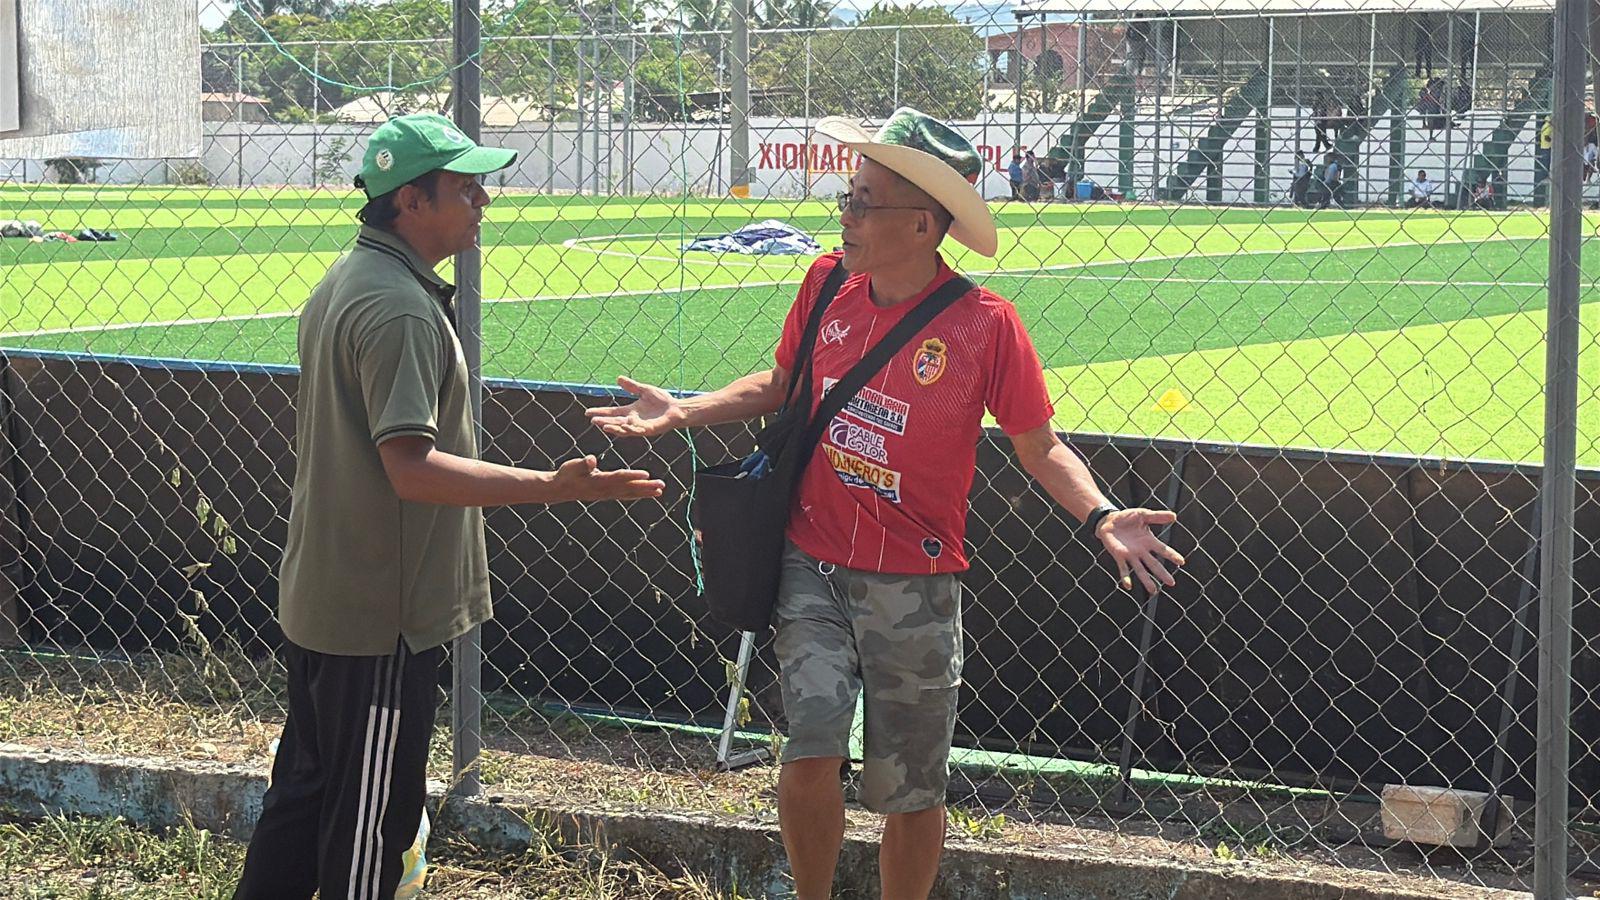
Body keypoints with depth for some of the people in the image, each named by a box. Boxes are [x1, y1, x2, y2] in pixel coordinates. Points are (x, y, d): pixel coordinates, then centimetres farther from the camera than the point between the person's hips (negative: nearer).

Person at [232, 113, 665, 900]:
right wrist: (553, 488, -31)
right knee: (372, 818, 0)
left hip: (318, 597, 10)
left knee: (304, 792, 19)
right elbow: (413, 469, -28)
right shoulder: (400, 308, -21)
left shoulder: (342, 285, 11)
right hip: (381, 616, -10)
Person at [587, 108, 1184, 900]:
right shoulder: (827, 282, -2)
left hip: (913, 586, -2)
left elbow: (1039, 447, -5)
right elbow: (778, 383, 14)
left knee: (910, 792, 7)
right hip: (813, 565, 2)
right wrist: (682, 412, 3)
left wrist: (1101, 517, -22)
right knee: (810, 754, -9)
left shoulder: (984, 324, -14)